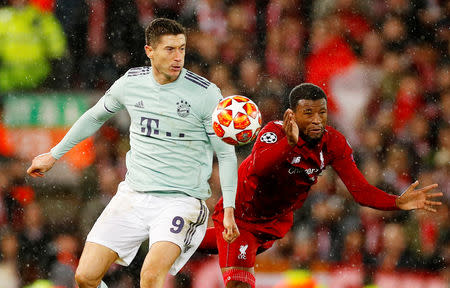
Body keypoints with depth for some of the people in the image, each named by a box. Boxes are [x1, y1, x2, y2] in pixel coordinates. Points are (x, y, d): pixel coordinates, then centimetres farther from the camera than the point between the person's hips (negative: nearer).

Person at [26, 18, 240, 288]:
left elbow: (226, 154, -3)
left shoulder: (206, 94, -9)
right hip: (133, 195, 4)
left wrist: (229, 210, -11)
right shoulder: (130, 82, 3)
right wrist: (54, 155, 29)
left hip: (180, 202, -4)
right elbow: (95, 117, 22)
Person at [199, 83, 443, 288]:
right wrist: (289, 143, -68)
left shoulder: (334, 143, -15)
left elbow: (360, 190, -15)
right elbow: (257, 167, -51)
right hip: (239, 216, -6)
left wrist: (398, 203, -32)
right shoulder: (275, 132, -30)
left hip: (277, 221, 6)